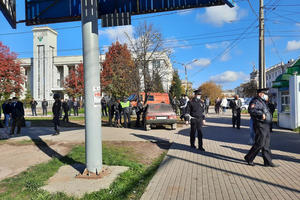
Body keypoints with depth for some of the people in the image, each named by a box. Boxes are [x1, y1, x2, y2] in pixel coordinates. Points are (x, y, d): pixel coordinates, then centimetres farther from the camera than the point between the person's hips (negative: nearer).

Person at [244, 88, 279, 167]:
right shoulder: (255, 101, -12)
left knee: (266, 144, 11)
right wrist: (261, 114, -34)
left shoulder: (262, 102, 20)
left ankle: (268, 162, 16)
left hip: (265, 125, 10)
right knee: (259, 144, -7)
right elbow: (251, 109, -30)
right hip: (260, 125, -10)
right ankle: (249, 158, 7)